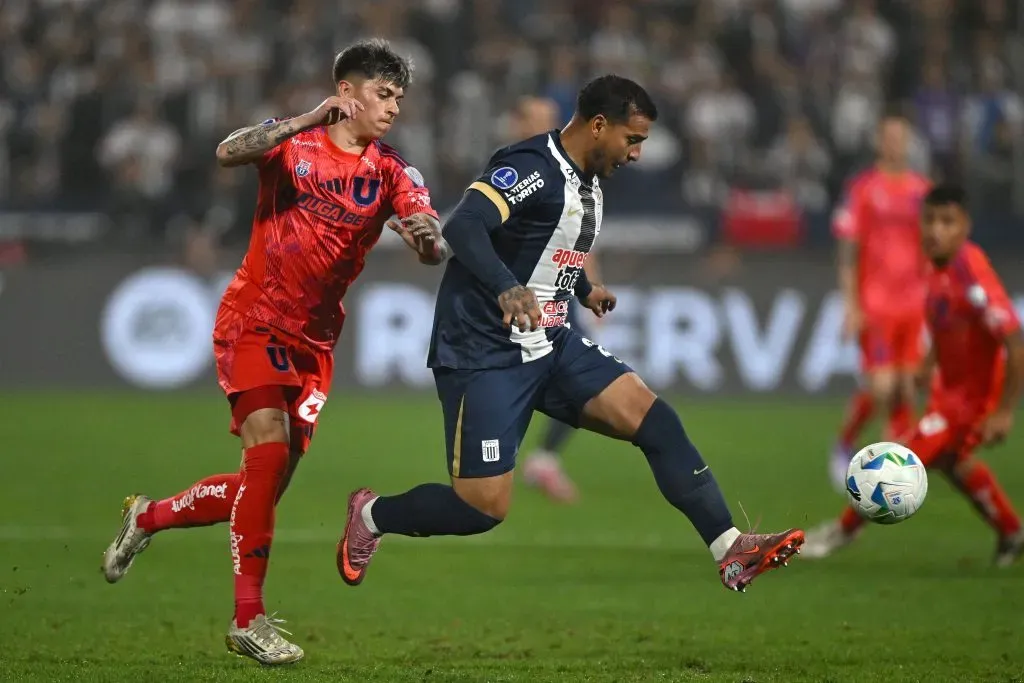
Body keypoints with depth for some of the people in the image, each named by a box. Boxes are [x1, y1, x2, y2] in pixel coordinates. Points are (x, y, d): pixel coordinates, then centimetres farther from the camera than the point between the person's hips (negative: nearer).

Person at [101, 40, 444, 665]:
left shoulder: (392, 174, 3)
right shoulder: (295, 144, -5)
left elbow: (434, 250, -8)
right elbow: (229, 152, -25)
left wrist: (429, 235, -32)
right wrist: (308, 121, -35)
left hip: (315, 341, 5)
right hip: (254, 324, -5)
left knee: (269, 484, 6)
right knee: (270, 449, -23)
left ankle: (149, 518, 33)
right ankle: (249, 619, -18)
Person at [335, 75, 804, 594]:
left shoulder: (588, 184, 11)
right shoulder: (533, 167, -18)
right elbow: (462, 226, -32)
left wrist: (583, 289, 45)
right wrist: (508, 289, -48)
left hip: (549, 346, 9)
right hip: (485, 354, -9)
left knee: (653, 417, -8)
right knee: (484, 506, -10)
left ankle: (731, 551, -8)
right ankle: (371, 516, 17)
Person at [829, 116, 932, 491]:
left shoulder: (922, 189, 9)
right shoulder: (864, 188, -4)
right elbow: (847, 252, -5)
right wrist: (851, 306, -11)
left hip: (914, 304, 4)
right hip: (875, 303, -4)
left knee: (907, 388, 1)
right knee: (881, 387, -11)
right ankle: (844, 446, 14)